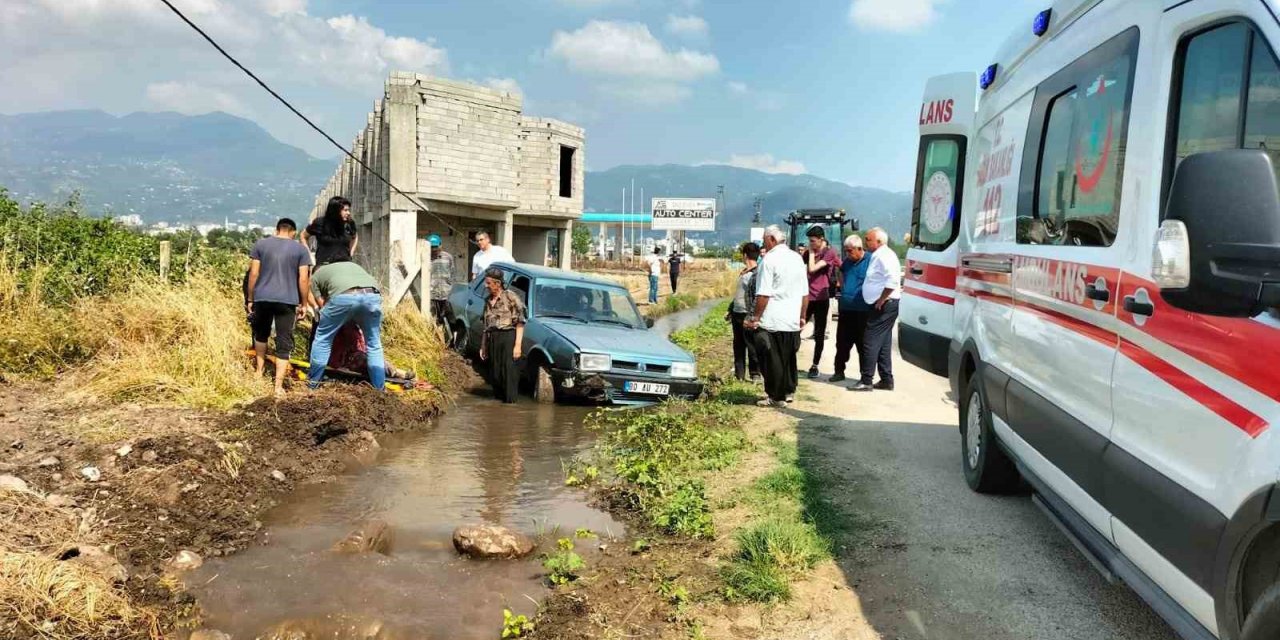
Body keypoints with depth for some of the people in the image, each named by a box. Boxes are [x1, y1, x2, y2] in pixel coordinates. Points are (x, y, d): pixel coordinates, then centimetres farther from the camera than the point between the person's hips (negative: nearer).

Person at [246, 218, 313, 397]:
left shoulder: (260, 244, 6)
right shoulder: (300, 249, 4)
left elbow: (253, 274, 3)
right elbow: (304, 279, -2)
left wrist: (249, 299, 10)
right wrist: (303, 303, 7)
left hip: (262, 298, 2)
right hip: (287, 300, -2)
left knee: (261, 334, 27)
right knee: (284, 344, 2)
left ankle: (259, 372, 32)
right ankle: (278, 387, -2)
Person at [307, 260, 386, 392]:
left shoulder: (316, 276, 34)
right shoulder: (353, 265, 44)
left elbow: (322, 305, 28)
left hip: (343, 297, -3)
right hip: (372, 295, 3)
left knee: (323, 338, 20)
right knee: (374, 343, 20)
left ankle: (313, 381, 29)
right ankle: (380, 388, 22)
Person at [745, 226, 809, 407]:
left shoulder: (769, 260, -13)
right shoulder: (797, 258, 10)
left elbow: (763, 294, -17)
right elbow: (805, 293, 14)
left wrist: (756, 317, -10)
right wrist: (802, 316, 21)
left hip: (772, 322, -7)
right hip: (793, 321, 7)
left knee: (772, 359, 2)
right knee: (789, 357, 18)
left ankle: (776, 397, 7)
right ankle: (789, 392, 27)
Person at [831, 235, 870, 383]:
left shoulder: (870, 261, -12)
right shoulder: (847, 262, 9)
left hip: (863, 311, -6)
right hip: (846, 310, 6)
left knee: (863, 345, 4)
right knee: (842, 343, 12)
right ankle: (839, 371, 23)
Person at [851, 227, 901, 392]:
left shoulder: (884, 256, -15)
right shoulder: (878, 255, 16)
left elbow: (892, 280, -27)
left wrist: (882, 299, -21)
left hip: (884, 305, -10)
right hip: (883, 306, 10)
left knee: (871, 342, -8)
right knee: (883, 344, 13)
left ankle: (866, 381, -6)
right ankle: (886, 380, 18)